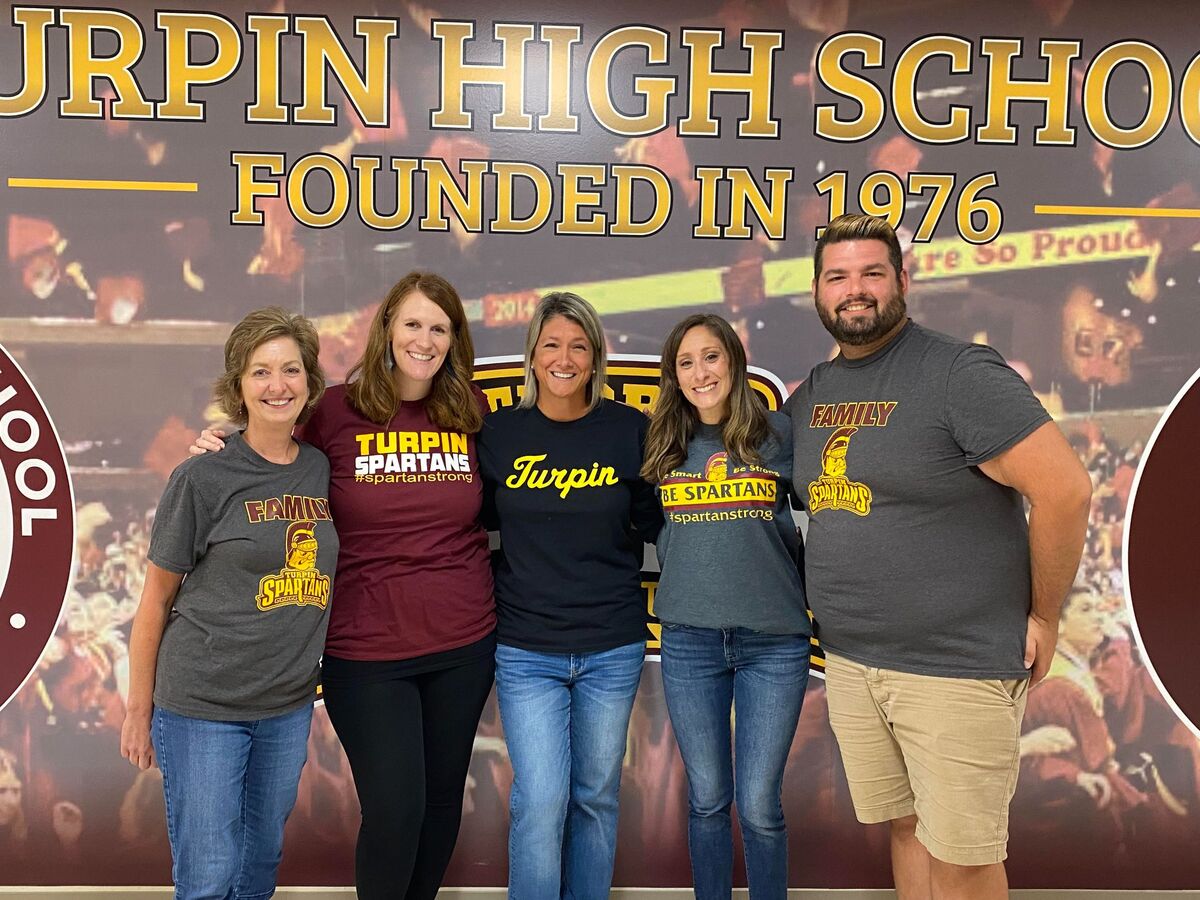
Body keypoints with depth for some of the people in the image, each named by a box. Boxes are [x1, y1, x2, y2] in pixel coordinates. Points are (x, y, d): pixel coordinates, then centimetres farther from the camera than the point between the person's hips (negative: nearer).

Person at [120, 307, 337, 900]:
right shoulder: (204, 477, -10)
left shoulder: (325, 471, 2)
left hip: (289, 705, 4)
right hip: (203, 704, -4)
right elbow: (156, 596, -4)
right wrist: (139, 709, 0)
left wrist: (312, 674, 7)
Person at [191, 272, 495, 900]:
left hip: (464, 644, 3)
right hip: (365, 651, -3)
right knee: (394, 807, 0)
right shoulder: (336, 410, -7)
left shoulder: (469, 411, 1)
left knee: (442, 800, 16)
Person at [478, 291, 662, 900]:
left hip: (612, 649, 1)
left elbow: (655, 523, 4)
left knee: (596, 795, 14)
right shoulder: (498, 433, -1)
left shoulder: (630, 431, -2)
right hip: (526, 649, -1)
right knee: (540, 800, -3)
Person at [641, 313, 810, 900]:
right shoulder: (662, 444, 7)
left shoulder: (778, 433, 0)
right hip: (689, 641, 2)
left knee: (759, 806, 3)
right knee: (707, 800, 12)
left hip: (773, 641, -2)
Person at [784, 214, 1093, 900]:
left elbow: (1065, 489, -16)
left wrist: (1042, 618, -10)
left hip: (958, 669, -6)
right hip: (849, 663, 6)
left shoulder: (961, 373, -14)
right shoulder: (810, 394, 8)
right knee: (905, 826, 18)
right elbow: (809, 493, 24)